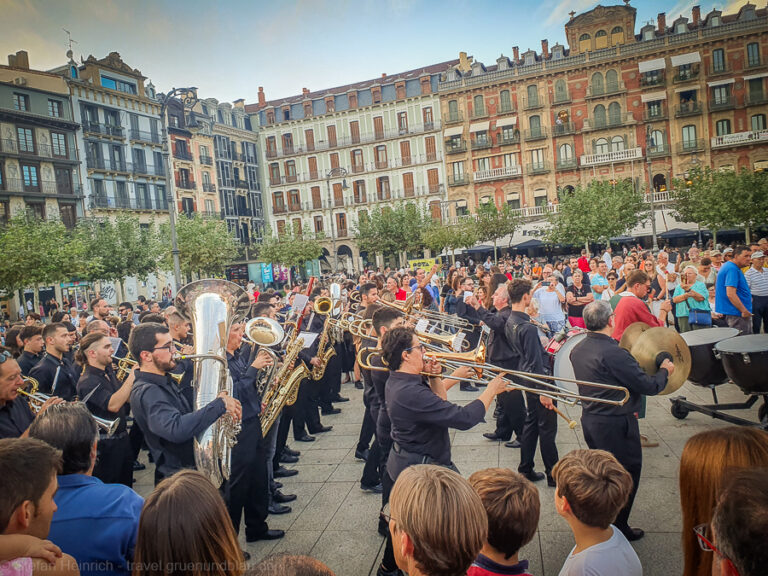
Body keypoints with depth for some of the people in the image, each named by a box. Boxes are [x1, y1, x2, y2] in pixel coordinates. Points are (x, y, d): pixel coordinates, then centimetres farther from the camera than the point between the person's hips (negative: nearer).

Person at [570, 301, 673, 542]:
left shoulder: (577, 349, 1)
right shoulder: (613, 352, -26)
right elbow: (648, 386, -19)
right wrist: (664, 370, 0)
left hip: (589, 419, 8)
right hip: (615, 424, -8)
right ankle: (618, 529, 21)